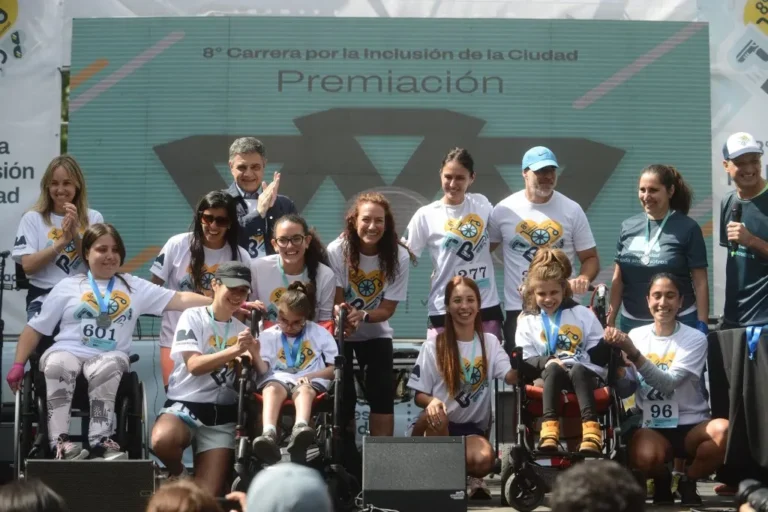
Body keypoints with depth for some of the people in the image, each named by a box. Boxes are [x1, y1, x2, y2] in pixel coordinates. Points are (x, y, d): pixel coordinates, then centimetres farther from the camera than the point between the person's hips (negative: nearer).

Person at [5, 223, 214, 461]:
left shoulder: (134, 286, 15)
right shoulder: (68, 286, 14)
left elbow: (180, 299, 5)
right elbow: (35, 328, 15)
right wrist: (18, 364, 4)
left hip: (109, 356, 0)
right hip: (67, 351, 0)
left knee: (106, 368, -35)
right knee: (57, 364, -35)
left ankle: (100, 440, -33)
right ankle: (60, 441, -36)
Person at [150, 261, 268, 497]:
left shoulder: (243, 330, 14)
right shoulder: (193, 317, 1)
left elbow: (263, 375, 4)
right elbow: (194, 365, -13)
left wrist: (255, 355, -18)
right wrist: (234, 350, -23)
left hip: (223, 415, 3)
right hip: (185, 404, -3)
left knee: (208, 496, -13)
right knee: (162, 440, -36)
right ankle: (179, 475, -3)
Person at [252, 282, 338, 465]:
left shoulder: (320, 334, 11)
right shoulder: (268, 335, 14)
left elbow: (335, 368, 6)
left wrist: (310, 376, -10)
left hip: (310, 382, -1)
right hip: (278, 379, 1)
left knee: (304, 389, -38)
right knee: (271, 388, -36)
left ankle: (300, 428, -69)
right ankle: (268, 434, -63)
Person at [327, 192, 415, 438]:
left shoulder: (399, 256, -19)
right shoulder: (337, 250, -22)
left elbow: (388, 308, -15)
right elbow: (336, 300, -16)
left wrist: (363, 316, -35)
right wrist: (344, 318, -38)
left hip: (376, 332, 1)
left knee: (383, 394, -11)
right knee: (342, 394, -5)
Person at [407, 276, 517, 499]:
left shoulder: (490, 342, 7)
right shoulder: (433, 346, 0)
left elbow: (511, 377, -9)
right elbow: (419, 395, -2)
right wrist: (432, 401, -26)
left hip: (472, 428, 0)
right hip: (436, 425, 0)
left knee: (483, 460, -34)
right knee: (436, 415, -38)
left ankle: (467, 477, 2)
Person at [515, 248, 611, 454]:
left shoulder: (582, 314, 15)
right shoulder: (527, 321, 16)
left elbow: (597, 354, 10)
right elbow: (525, 363, 7)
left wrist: (609, 343, -12)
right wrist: (546, 361, -14)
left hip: (584, 373, 0)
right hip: (549, 376, 0)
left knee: (578, 370, -37)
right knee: (552, 369, -36)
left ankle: (591, 431, -57)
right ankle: (549, 428, -55)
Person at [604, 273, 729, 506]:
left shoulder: (695, 338, -3)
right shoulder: (635, 335, 5)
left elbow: (668, 383, -18)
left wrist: (633, 353, -29)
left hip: (690, 426, 0)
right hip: (650, 427, 0)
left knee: (724, 430, -33)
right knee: (645, 457, -36)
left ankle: (688, 481, -2)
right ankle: (662, 479, 5)